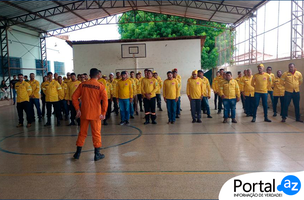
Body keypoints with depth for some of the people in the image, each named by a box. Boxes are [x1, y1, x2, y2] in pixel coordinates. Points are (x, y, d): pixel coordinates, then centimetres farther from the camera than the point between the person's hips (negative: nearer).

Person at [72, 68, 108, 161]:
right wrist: (103, 113, -11)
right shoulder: (101, 86, -7)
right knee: (96, 133, 7)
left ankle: (78, 153, 24)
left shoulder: (82, 85, 2)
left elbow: (74, 97, 0)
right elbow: (105, 100, -16)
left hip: (84, 113, 3)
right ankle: (97, 154, 12)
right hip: (96, 114, -3)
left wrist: (77, 109, 3)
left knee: (82, 133, 15)